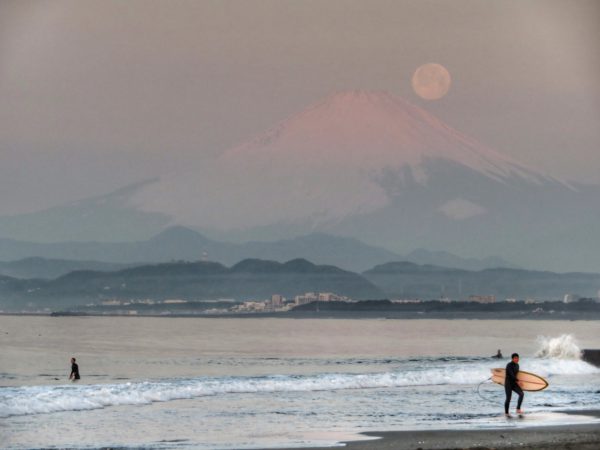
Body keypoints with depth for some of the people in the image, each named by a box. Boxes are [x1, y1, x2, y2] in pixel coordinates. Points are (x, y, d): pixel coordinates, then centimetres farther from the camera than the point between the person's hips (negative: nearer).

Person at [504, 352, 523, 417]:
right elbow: (511, 374, -25)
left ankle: (518, 409, -14)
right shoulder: (509, 365, -15)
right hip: (508, 383, -7)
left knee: (521, 394, -15)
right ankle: (506, 413, 13)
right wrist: (517, 381, -29)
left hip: (514, 383, 7)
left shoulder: (517, 365, 10)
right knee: (508, 398, -4)